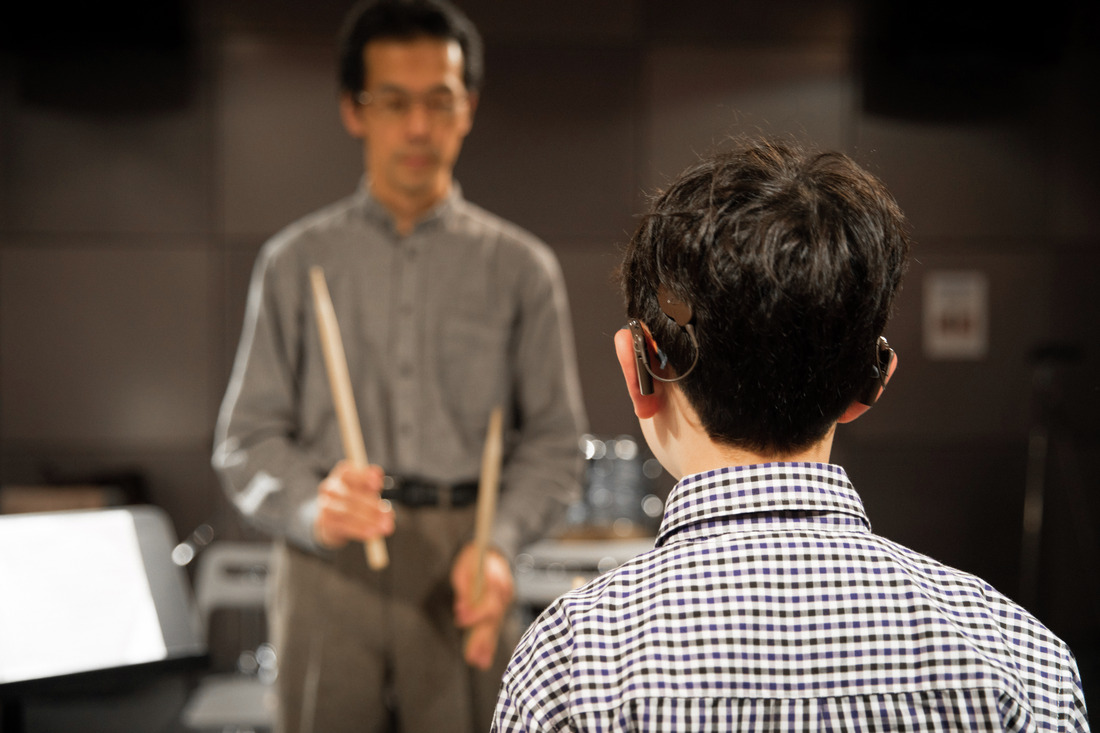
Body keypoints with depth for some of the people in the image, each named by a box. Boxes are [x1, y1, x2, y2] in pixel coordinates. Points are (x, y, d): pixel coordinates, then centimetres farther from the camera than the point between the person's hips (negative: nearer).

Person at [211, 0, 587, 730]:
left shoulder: (520, 266, 7)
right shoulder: (296, 261, 8)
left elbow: (555, 439, 6)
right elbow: (248, 437, 5)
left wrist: (500, 545, -10)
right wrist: (313, 508, -14)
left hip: (463, 566, 0)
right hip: (327, 562, 1)